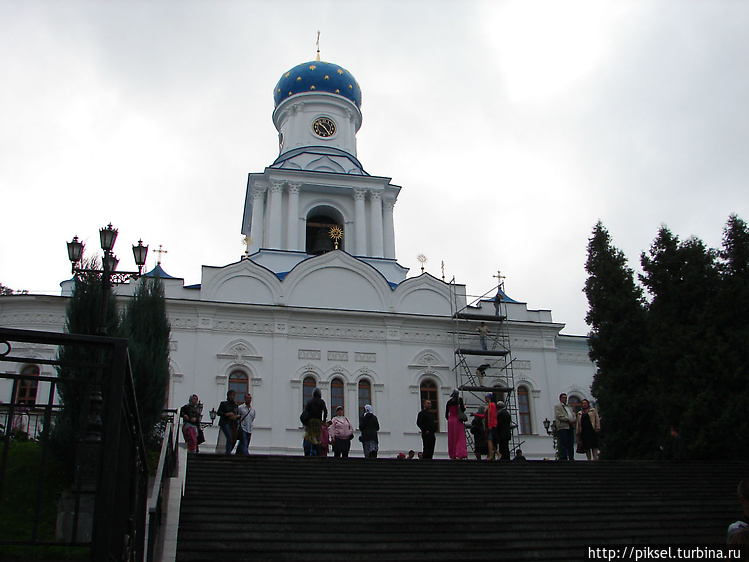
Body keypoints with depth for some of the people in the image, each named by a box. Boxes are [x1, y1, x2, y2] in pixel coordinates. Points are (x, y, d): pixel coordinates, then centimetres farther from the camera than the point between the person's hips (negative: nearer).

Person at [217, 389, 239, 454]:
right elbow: (218, 412, 0)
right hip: (225, 423, -5)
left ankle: (228, 453, 15)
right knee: (230, 438, -21)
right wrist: (226, 414, -14)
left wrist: (238, 416, 0)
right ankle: (228, 454, -18)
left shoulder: (235, 405, 18)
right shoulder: (224, 403, 6)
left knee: (234, 440, -2)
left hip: (233, 424, 5)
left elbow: (238, 413, 23)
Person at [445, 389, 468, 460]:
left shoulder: (448, 402, 11)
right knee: (459, 438, -4)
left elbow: (446, 415, 12)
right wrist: (464, 407, 8)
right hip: (458, 420, -5)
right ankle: (459, 454, -16)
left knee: (451, 439, 9)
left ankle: (452, 455, 10)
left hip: (450, 421, 5)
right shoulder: (459, 399, -2)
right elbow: (462, 410, -13)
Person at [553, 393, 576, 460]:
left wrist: (573, 420, 0)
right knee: (564, 443, -10)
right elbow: (559, 416, -8)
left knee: (571, 444, 5)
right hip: (563, 427, -7)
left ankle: (571, 458, 7)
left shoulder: (569, 407, 28)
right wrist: (569, 420, -13)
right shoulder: (557, 406, 4)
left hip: (570, 427, 7)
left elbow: (573, 414, 24)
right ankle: (563, 458, -11)